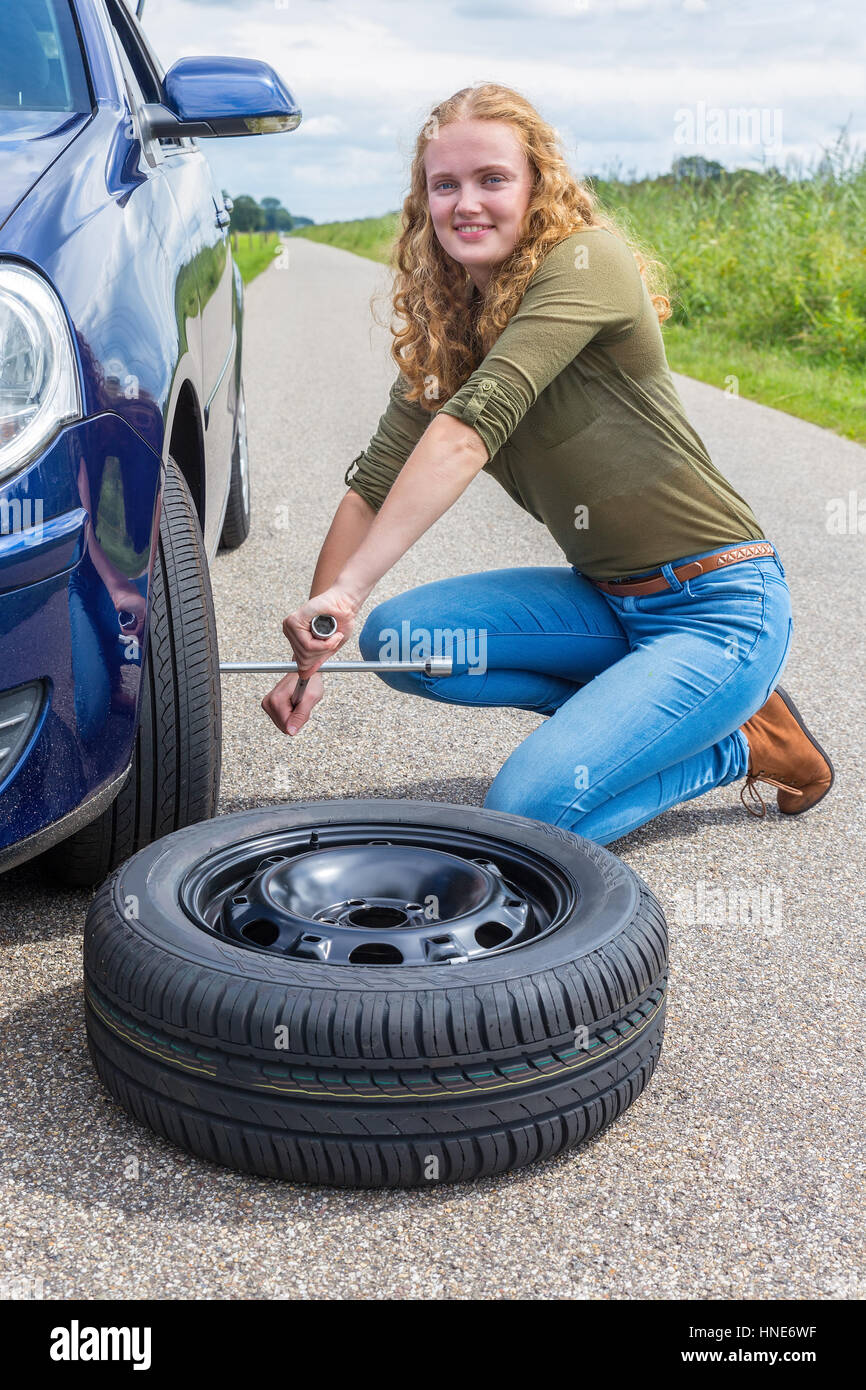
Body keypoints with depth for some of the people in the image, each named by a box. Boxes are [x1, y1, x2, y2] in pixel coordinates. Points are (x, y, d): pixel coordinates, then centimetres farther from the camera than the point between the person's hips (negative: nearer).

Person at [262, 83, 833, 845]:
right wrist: (312, 652, -8)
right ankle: (631, 700, 6)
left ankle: (744, 744, 6)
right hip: (607, 602, 7)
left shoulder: (584, 262, -17)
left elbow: (471, 429, -29)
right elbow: (374, 483, 1)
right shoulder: (445, 327, 6)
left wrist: (348, 590, -36)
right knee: (394, 636, -10)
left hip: (721, 606, -7)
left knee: (527, 811, -20)